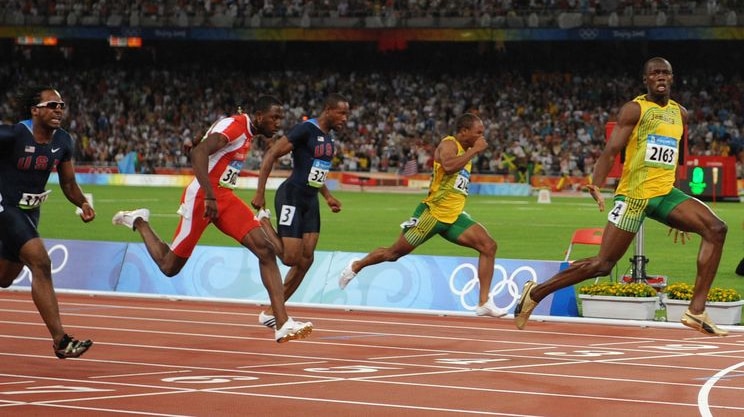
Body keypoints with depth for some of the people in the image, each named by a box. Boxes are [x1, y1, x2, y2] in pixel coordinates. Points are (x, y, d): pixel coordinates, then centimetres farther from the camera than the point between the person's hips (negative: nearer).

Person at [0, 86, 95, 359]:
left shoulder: (63, 141, 1)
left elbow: (68, 183, 12)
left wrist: (83, 204, -5)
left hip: (30, 213, 8)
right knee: (41, 264, -22)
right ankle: (61, 341, -24)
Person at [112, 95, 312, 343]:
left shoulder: (248, 132, 14)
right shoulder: (234, 126, -16)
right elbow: (198, 153, -30)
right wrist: (209, 197, -36)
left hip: (225, 198, 9)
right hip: (203, 196, -9)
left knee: (266, 250, -10)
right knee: (169, 266, 3)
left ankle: (283, 324, -16)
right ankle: (139, 222, 31)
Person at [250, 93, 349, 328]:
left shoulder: (329, 138, 13)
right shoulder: (305, 130, -15)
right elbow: (271, 156, -17)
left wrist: (327, 196, 14)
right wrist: (260, 193, -20)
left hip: (310, 201, 9)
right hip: (291, 197, -9)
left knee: (306, 260, 2)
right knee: (291, 257, -13)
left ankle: (271, 312, 10)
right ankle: (263, 221, 12)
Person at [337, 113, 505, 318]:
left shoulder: (466, 151, 16)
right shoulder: (449, 144, -11)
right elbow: (449, 166, -34)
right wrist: (475, 151, -26)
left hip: (453, 217, 8)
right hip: (433, 213, -8)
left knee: (489, 245, -10)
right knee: (395, 252, 4)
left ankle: (484, 303, -12)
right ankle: (356, 266, 31)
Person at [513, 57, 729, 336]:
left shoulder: (680, 113, 14)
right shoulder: (635, 109, -6)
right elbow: (610, 152, -14)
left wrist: (678, 215, 26)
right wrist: (596, 187, -32)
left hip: (665, 192, 6)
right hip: (633, 195, -6)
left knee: (716, 229, -14)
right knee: (602, 264, -8)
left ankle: (696, 311, -14)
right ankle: (535, 293, 11)